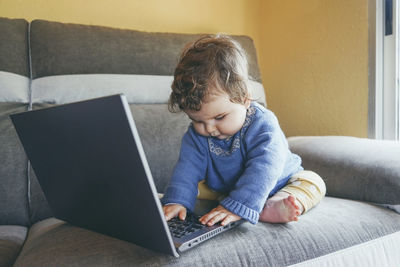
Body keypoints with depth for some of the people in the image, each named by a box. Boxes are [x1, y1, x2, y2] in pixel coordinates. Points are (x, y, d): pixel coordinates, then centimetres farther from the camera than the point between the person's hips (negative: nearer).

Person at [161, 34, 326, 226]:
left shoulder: (262, 125, -33)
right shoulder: (196, 134, -16)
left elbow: (261, 172, -42)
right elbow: (188, 167, -22)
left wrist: (236, 207, -53)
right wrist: (176, 200, -39)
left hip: (277, 185, -4)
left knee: (313, 182, -22)